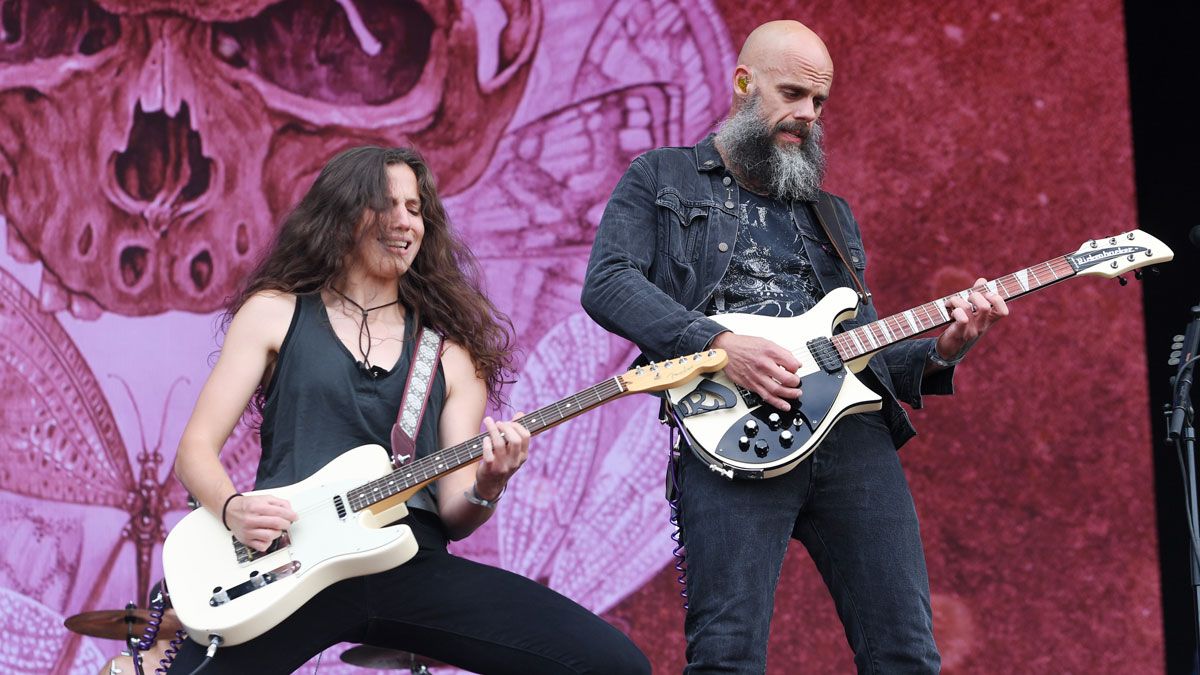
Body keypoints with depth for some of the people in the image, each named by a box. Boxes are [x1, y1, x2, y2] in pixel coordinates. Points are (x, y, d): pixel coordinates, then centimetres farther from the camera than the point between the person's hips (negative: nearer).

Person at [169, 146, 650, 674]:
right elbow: (196, 449, 8)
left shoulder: (451, 352, 19)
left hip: (414, 568, 3)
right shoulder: (275, 313, 13)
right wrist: (234, 508, -13)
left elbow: (452, 515, 14)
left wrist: (485, 490, -9)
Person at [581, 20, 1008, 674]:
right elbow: (607, 283, 0)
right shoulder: (660, 178, 16)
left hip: (854, 430, 5)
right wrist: (718, 345, -13)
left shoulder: (832, 215, 30)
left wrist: (938, 352, 5)